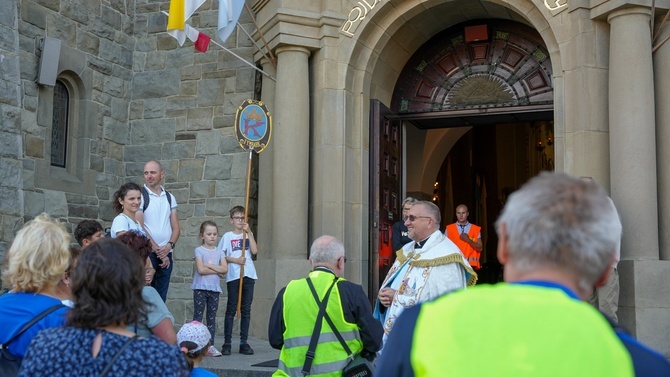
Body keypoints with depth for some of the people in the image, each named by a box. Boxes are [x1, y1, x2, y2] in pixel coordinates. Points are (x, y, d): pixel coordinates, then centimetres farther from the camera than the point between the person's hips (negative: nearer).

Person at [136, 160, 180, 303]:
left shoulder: (169, 197, 13)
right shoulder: (141, 195, -3)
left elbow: (176, 228, 11)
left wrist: (169, 245, -8)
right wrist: (158, 250, -11)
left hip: (166, 254, 5)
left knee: (161, 297, 6)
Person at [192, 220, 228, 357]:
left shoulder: (219, 251, 10)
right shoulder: (199, 250, -2)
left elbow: (225, 269, -4)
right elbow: (201, 269, -14)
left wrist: (209, 265, -12)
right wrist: (217, 271, -8)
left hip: (214, 289, 4)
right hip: (200, 288, -4)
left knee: (212, 317, 6)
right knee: (198, 317, -2)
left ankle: (210, 345, 9)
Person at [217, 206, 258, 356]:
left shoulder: (248, 235, 12)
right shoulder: (227, 236, 5)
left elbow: (255, 251, -4)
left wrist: (249, 232, -6)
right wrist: (235, 260, -11)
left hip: (248, 275, 3)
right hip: (233, 276, -2)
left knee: (246, 310, 4)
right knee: (231, 309, -1)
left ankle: (244, 343, 8)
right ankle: (227, 343, 2)